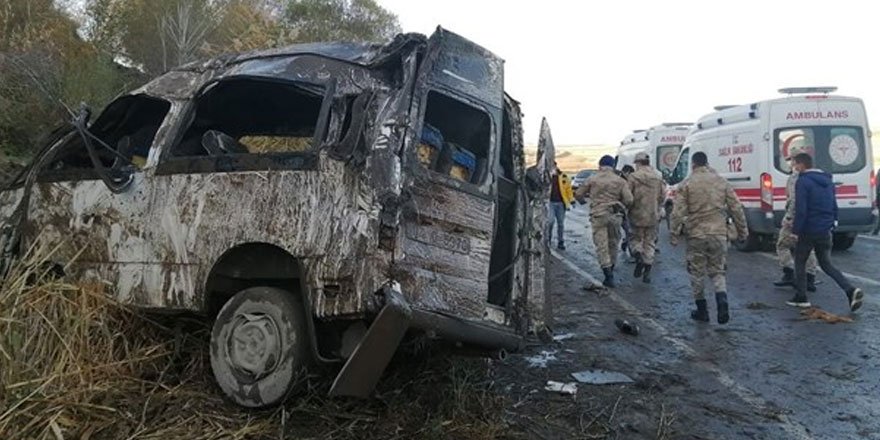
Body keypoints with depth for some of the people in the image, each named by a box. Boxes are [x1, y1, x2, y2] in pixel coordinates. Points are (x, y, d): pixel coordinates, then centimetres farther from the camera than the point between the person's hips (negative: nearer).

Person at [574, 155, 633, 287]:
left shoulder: (592, 179, 1)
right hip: (615, 216, 2)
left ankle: (608, 276, -8)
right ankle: (610, 272, 26)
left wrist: (582, 200, 31)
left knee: (602, 246, -1)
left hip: (598, 215, -2)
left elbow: (578, 194, 8)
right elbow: (629, 200, -5)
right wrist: (620, 204, 16)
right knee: (613, 244, 17)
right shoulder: (620, 180, 3)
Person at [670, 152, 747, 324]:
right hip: (719, 234, 3)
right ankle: (722, 302, -8)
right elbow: (736, 208, 7)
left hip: (696, 234, -3)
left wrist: (674, 235, -2)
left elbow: (678, 213, -8)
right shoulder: (721, 182, 6)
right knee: (718, 271, 14)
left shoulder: (686, 184, -4)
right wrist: (742, 231, 16)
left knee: (697, 273, 10)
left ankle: (702, 310, 16)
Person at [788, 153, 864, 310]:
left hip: (809, 231, -7)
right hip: (825, 231, 7)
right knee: (826, 264, 15)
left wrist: (795, 229, -13)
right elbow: (834, 205, 17)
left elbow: (801, 209, -20)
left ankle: (801, 297, 12)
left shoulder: (803, 181, -14)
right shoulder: (827, 180, 13)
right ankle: (851, 290, -4)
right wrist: (831, 222, 21)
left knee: (800, 262, 9)